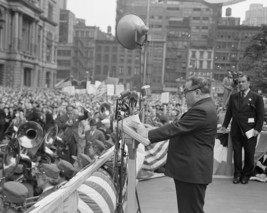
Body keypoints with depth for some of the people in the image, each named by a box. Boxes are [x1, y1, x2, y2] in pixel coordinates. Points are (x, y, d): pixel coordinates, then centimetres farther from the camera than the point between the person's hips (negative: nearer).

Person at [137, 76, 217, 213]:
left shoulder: (201, 110, -21)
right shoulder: (205, 107, 12)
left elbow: (176, 128, -25)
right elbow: (179, 126, 13)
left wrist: (148, 134, -20)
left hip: (192, 170, -11)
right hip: (192, 169, 11)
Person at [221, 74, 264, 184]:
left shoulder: (256, 97, -1)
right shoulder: (233, 97, 11)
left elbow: (261, 115, -3)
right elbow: (229, 112, 14)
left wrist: (257, 129, -11)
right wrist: (225, 125, 6)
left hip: (249, 130, -3)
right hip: (236, 130, 3)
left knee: (249, 154, 4)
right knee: (236, 152, 6)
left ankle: (246, 175, 18)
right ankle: (237, 174, 18)